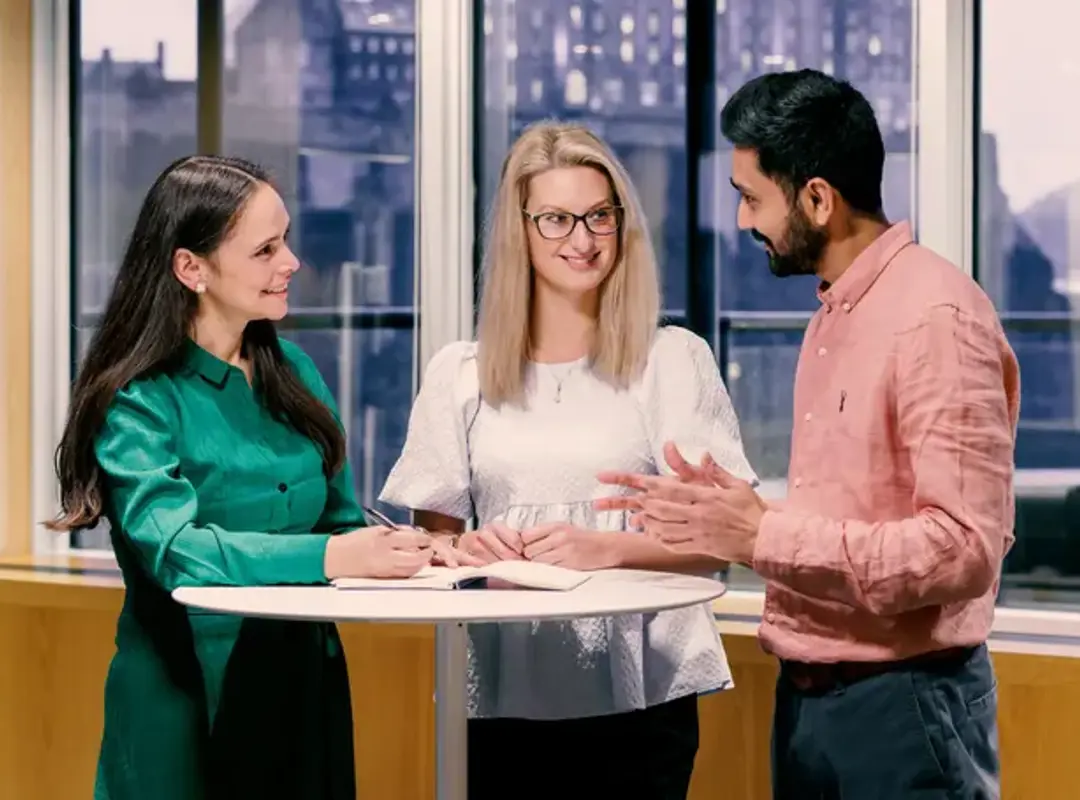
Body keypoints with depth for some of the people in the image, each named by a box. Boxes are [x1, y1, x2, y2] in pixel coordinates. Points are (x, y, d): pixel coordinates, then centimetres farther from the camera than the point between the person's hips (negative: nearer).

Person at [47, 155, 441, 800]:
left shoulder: (294, 372, 6)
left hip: (307, 682, 6)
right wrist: (329, 557, -37)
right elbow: (172, 548, -26)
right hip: (188, 702, -5)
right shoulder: (139, 403, -12)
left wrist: (413, 551, -16)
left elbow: (341, 522, 6)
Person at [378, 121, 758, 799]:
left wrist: (606, 549, -18)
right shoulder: (458, 374, 7)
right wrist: (469, 549, -11)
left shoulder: (674, 360, 0)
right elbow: (432, 535, 11)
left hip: (639, 693, -2)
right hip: (500, 694, 2)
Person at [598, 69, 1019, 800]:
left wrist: (764, 536, -21)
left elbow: (964, 548, -23)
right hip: (807, 695, 9)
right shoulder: (834, 314, 13)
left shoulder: (936, 317, -16)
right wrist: (725, 513, 3)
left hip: (904, 704, -9)